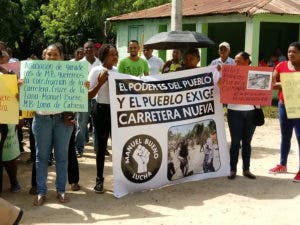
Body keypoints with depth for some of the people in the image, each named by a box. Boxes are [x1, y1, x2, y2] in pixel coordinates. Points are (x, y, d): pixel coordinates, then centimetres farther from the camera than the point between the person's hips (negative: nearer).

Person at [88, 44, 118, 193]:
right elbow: (89, 95, -9)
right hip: (101, 109, -4)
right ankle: (99, 179, 14)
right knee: (101, 145, 3)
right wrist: (100, 83, -20)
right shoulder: (96, 71, -7)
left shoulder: (117, 71, 7)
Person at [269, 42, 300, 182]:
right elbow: (272, 83, 4)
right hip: (283, 105, 4)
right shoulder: (281, 66, 5)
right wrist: (285, 84, -14)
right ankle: (282, 165, 29)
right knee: (285, 136, 15)